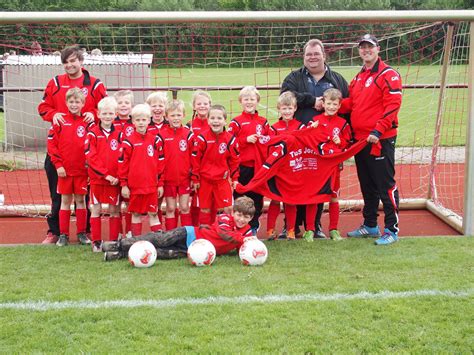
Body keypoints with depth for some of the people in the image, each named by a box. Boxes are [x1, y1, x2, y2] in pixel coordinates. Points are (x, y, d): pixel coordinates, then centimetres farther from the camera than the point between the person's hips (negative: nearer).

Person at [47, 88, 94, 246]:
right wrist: (58, 164, -7)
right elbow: (51, 143, -1)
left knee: (80, 200, 8)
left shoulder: (88, 123, 0)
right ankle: (63, 234, 13)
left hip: (82, 170, 0)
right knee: (65, 201, 6)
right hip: (64, 170, 0)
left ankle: (82, 233, 16)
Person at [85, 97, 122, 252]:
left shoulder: (118, 134, 3)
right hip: (97, 178, -2)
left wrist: (119, 176, -9)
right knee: (96, 209, 4)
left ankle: (114, 241, 15)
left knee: (114, 210, 6)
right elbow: (90, 157, -10)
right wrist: (105, 174, -15)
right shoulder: (93, 133, -4)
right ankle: (96, 242, 12)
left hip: (115, 179, 2)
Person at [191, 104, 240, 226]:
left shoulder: (230, 139, -3)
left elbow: (234, 160, 7)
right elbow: (195, 159, -6)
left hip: (222, 180, 1)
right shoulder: (201, 138, -10)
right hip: (204, 180, -1)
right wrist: (195, 179, -3)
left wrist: (234, 178, 8)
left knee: (227, 208, -1)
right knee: (205, 209, 9)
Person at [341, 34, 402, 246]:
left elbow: (393, 105, -16)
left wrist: (378, 131, -22)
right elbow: (351, 103, 16)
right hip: (360, 139, 8)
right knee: (367, 186, 16)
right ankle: (370, 225, 27)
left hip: (381, 139, -8)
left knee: (385, 185, -5)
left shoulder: (388, 75, -8)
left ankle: (392, 230, 1)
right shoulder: (359, 77, 17)